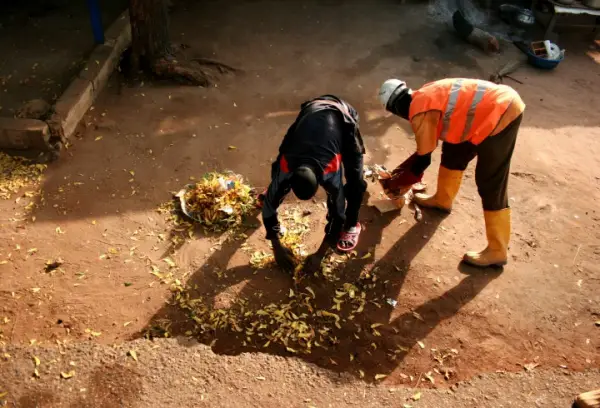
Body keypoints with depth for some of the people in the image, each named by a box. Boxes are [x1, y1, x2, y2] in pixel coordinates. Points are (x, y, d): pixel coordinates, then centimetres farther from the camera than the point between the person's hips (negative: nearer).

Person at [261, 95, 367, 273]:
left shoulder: (330, 171, -39)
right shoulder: (286, 168, -31)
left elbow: (338, 213, -29)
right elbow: (269, 206, -20)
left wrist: (319, 255, -25)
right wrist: (277, 248, -16)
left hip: (342, 115, -2)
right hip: (312, 109, 3)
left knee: (354, 178, -15)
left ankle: (352, 224, 8)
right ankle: (273, 189, 39)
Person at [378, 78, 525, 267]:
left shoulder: (420, 113, -13)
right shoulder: (425, 96, 16)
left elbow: (423, 156, -4)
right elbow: (429, 144, 26)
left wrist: (400, 180, 13)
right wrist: (404, 169, 34)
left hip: (500, 114, -10)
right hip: (502, 102, 10)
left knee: (490, 186, -1)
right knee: (453, 152, 24)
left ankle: (497, 251, 10)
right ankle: (443, 199, 48)